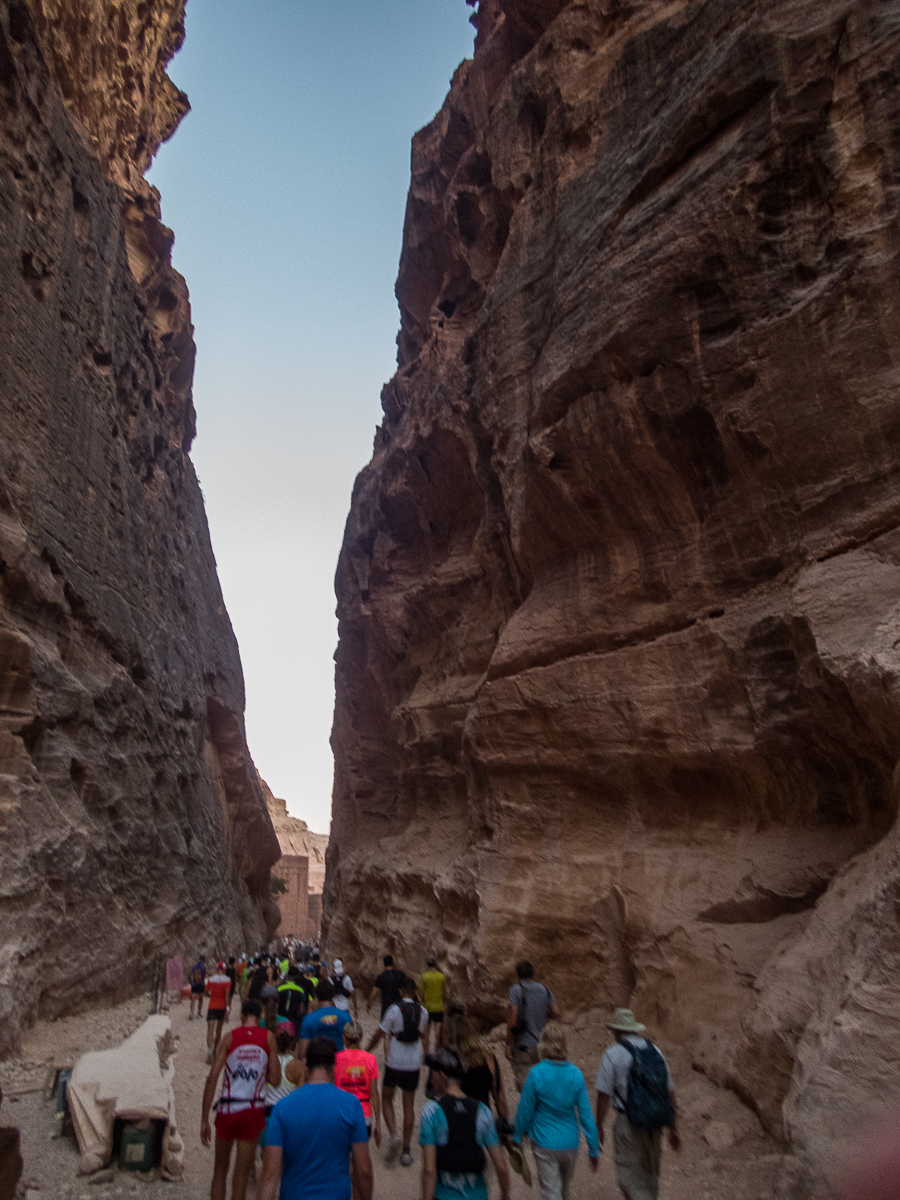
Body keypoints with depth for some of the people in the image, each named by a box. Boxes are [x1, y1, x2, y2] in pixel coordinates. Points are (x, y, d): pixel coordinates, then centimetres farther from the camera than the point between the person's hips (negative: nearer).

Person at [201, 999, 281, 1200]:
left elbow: (212, 1078, -7)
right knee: (241, 1176, 8)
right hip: (254, 1111, -1)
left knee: (220, 1169, 20)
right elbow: (275, 1080, -2)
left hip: (228, 1110, 1)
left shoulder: (230, 1037, -1)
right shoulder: (268, 1038, -1)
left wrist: (204, 1120, -3)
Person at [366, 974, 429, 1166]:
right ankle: (406, 1150, 15)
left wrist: (366, 1051, 9)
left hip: (394, 1062, -3)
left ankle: (394, 1135, -2)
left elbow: (379, 1035, -7)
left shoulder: (394, 1010, -14)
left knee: (386, 1099, 17)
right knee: (409, 1104, 13)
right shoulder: (423, 1012, -3)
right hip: (414, 1064, 3)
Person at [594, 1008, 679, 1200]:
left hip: (628, 1122, -5)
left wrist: (598, 1127, 2)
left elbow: (603, 1095, -9)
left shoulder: (613, 1054, -8)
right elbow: (669, 1092, 9)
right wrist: (673, 1129, 16)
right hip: (655, 1124, 6)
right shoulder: (655, 1051, 7)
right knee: (650, 1176, 24)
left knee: (630, 1179, 4)